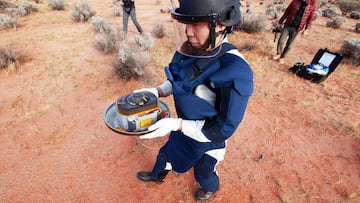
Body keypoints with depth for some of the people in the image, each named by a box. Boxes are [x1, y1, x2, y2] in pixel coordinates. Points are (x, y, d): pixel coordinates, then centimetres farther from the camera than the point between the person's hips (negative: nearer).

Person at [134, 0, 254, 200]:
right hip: (185, 127, 6)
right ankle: (158, 175, 65)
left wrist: (176, 124, -32)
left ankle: (212, 188, 64)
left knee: (203, 173, 26)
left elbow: (223, 129, -29)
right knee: (166, 153, 30)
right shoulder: (190, 50, -16)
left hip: (208, 139, -5)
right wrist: (156, 91, -13)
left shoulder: (235, 72, -37)